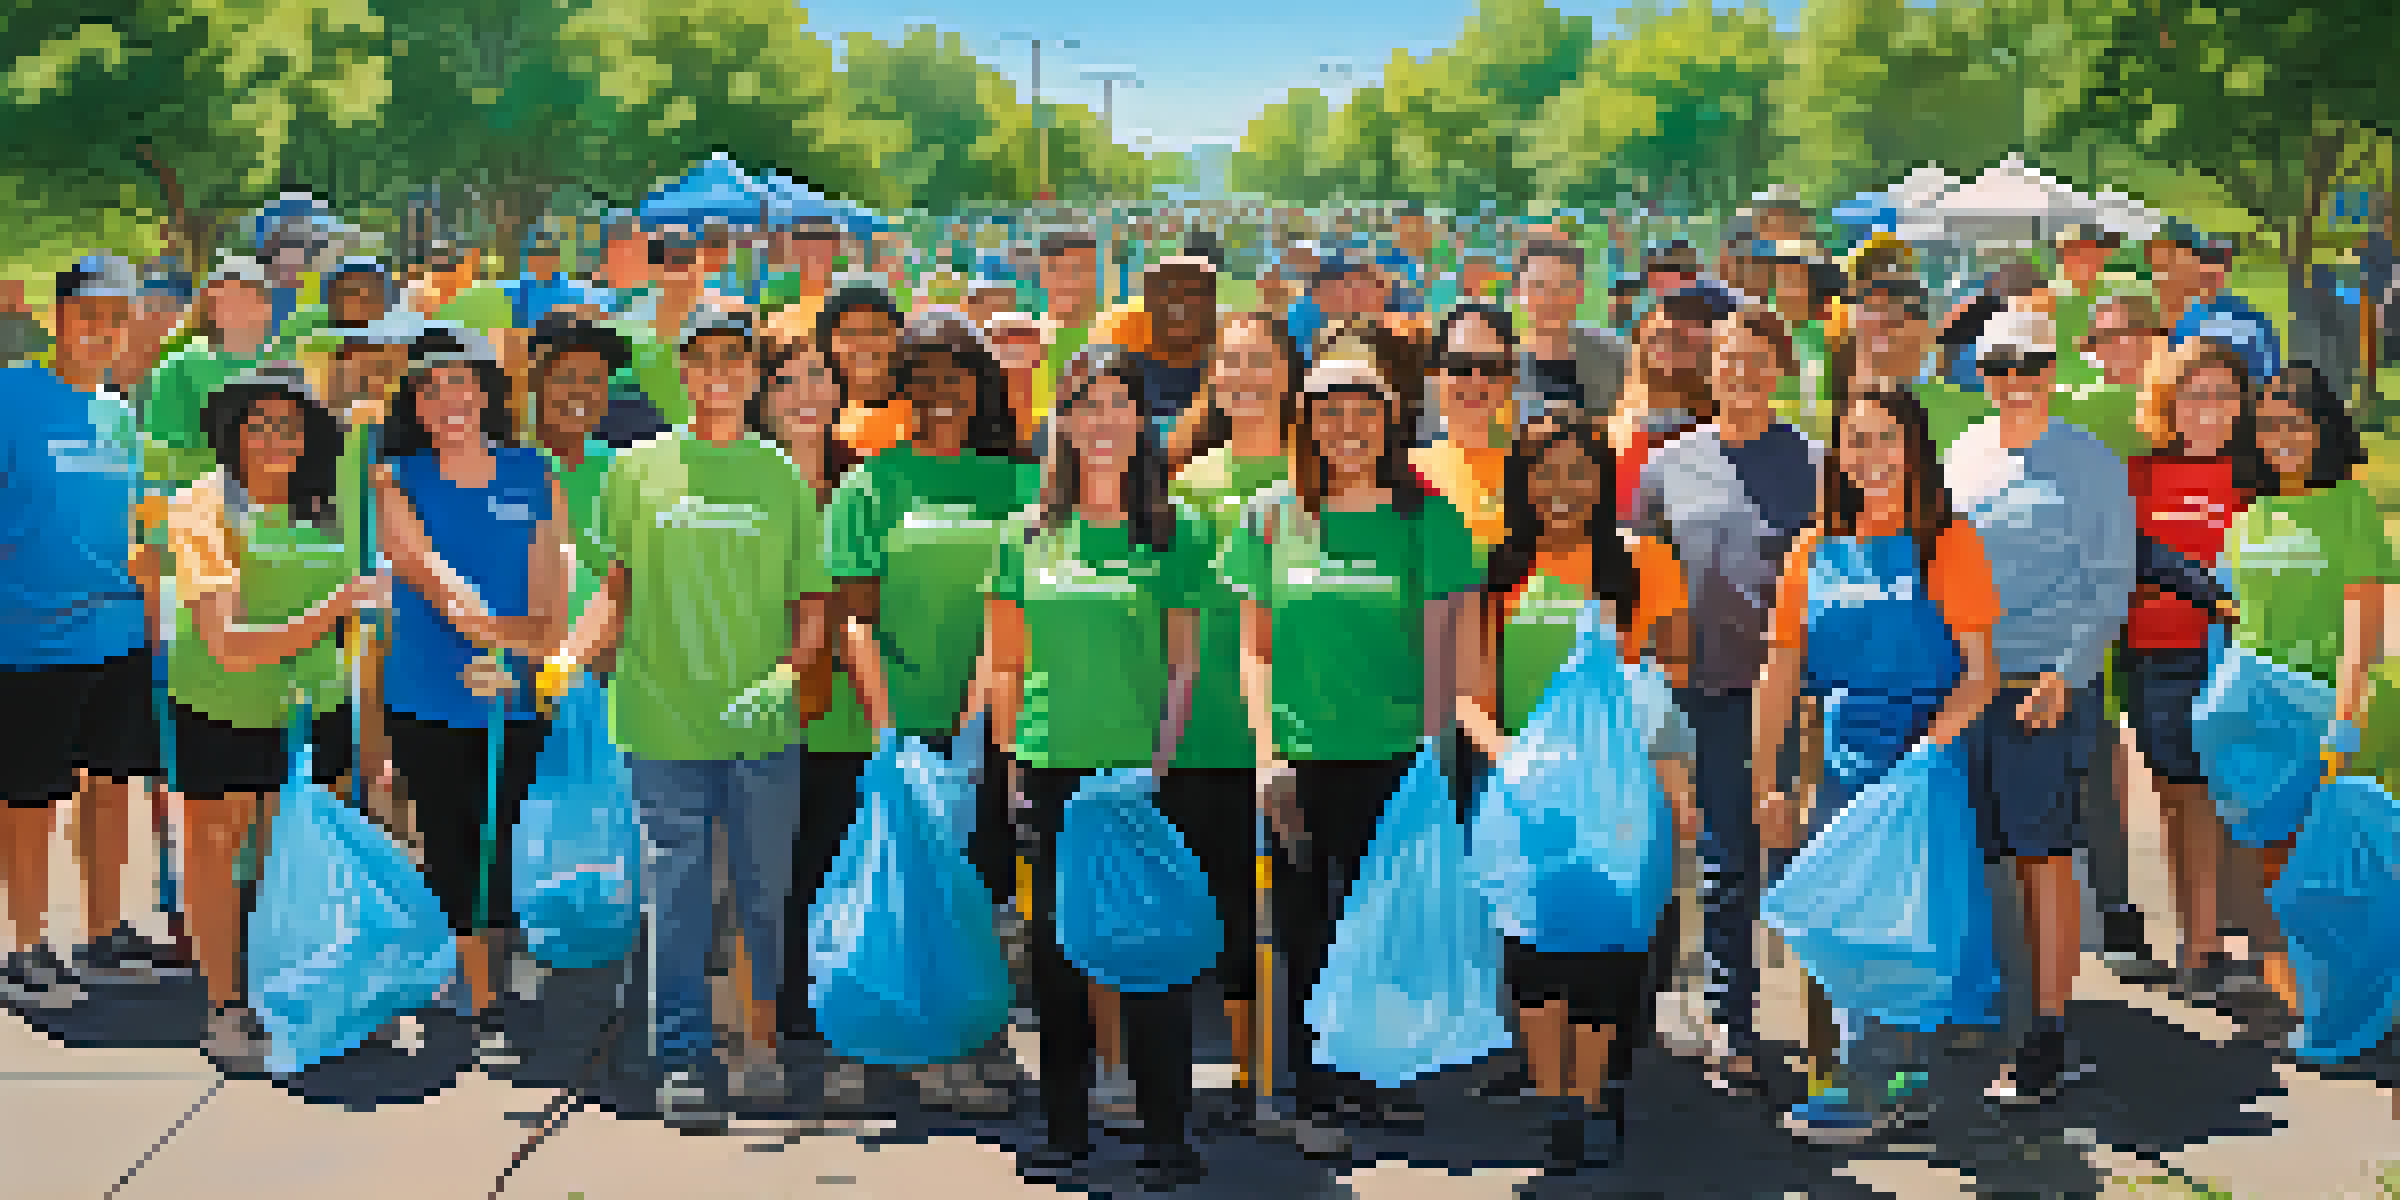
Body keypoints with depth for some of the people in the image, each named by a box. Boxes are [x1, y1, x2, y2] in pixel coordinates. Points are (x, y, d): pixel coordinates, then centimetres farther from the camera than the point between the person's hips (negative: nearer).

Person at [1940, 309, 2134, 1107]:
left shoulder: (2087, 463, -2)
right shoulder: (1962, 457, 14)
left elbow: (2112, 584, -5)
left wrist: (2066, 674, -16)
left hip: (2048, 689, -5)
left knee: (2044, 859, -7)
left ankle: (2048, 1040, -3)